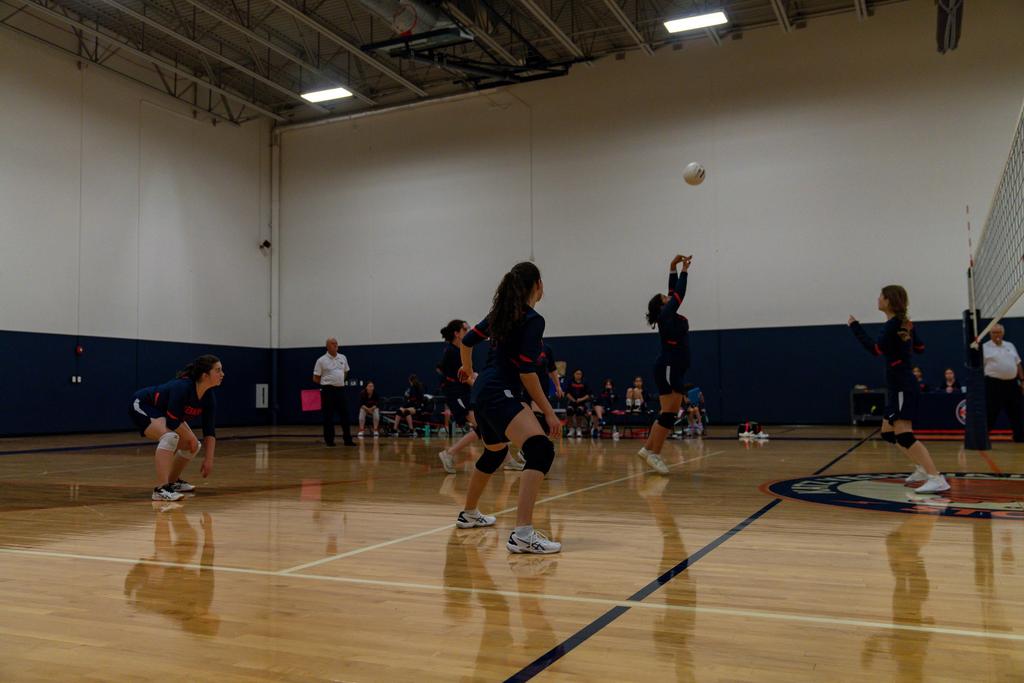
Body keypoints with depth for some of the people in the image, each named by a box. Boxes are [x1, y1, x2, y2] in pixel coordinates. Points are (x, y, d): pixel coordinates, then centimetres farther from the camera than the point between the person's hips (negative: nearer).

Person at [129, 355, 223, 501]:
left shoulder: (209, 397, -13)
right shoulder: (182, 387, -35)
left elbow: (210, 431, -8)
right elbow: (172, 422, -34)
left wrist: (209, 459, -11)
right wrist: (190, 437, -19)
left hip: (163, 412, 9)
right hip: (142, 406, -9)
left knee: (192, 446, 6)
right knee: (170, 436, -34)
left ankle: (172, 481, 28)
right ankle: (160, 489, -36)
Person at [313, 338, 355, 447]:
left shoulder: (343, 358, 8)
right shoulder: (321, 360, -6)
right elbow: (316, 378, -2)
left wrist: (339, 381, 13)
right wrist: (327, 383, 2)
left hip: (340, 389, 4)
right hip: (328, 390, -4)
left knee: (345, 415, 4)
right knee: (328, 417, 0)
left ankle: (348, 439, 11)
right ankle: (329, 440, 8)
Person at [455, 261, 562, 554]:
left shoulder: (503, 313, 15)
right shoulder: (533, 320, -10)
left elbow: (466, 341, 24)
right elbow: (526, 372, -15)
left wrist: (468, 370, 44)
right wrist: (549, 412, -11)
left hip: (484, 392, 10)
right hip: (500, 394, -10)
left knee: (494, 452, 30)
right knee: (541, 450, -23)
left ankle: (469, 514, 49)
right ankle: (522, 534, -35)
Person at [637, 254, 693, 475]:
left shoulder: (670, 316, 17)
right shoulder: (665, 315, -6)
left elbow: (675, 292, 19)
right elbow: (679, 293, -6)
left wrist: (674, 268, 19)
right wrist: (683, 270, 3)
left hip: (673, 370, 10)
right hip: (668, 369, -10)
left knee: (669, 413, 8)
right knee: (669, 413, -10)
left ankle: (648, 449, 12)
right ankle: (654, 454, -8)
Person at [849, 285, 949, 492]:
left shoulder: (893, 325, -15)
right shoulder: (905, 323, 12)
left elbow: (876, 349, -25)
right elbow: (920, 348, 22)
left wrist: (855, 327, -19)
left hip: (903, 388, -10)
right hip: (899, 387, 10)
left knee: (904, 435, -16)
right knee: (888, 433, 18)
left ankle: (937, 479, -19)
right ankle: (922, 469, 28)